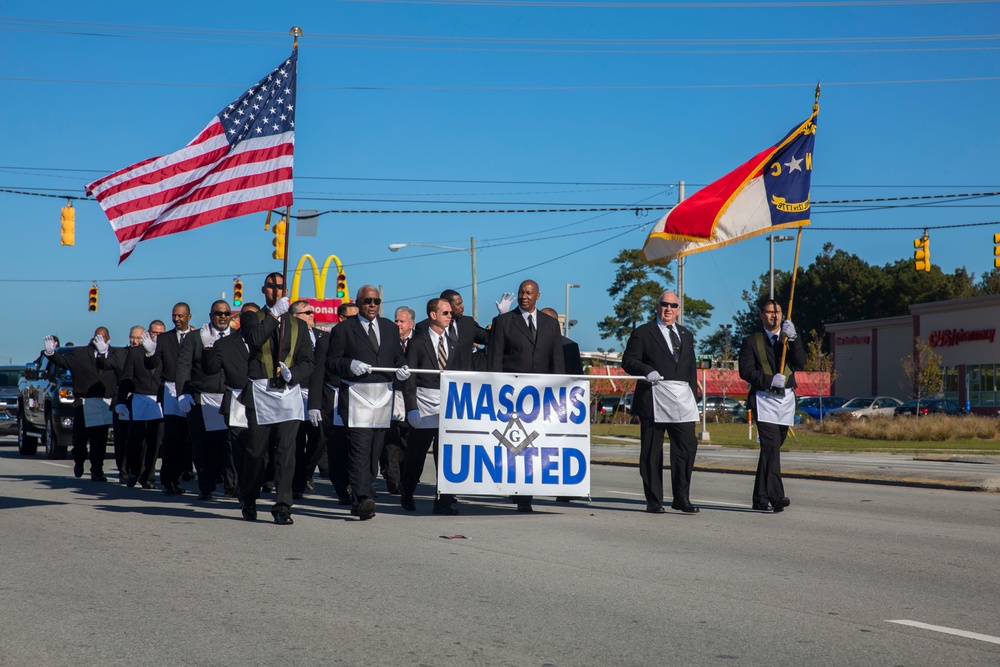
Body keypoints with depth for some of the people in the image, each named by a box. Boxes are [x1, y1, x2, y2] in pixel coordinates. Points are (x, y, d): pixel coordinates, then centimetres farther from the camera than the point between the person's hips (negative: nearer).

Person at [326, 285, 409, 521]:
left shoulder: (390, 328, 17)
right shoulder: (343, 329, 2)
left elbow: (397, 356, 23)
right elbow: (331, 362, 0)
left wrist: (402, 367, 1)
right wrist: (350, 365, -18)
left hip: (384, 395, 5)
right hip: (356, 395, -5)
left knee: (375, 450, 7)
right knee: (359, 448, -16)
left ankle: (360, 501, 15)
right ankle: (364, 498, -24)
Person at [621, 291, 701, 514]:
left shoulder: (686, 335, 22)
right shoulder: (643, 333, 6)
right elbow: (628, 360, -2)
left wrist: (693, 395, 13)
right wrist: (647, 371, -20)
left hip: (682, 399, 4)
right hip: (654, 400, -4)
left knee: (687, 447, -4)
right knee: (652, 451, 0)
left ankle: (681, 498, 5)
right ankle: (654, 500, 7)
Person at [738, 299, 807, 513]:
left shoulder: (790, 340, 15)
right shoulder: (751, 341, 4)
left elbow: (800, 363, -1)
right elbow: (746, 371, -5)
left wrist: (792, 339, -14)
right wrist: (770, 380, -17)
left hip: (786, 399, 4)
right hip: (764, 400, -4)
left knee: (770, 449, 9)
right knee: (771, 447, -18)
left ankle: (760, 499, 15)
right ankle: (776, 496, -26)